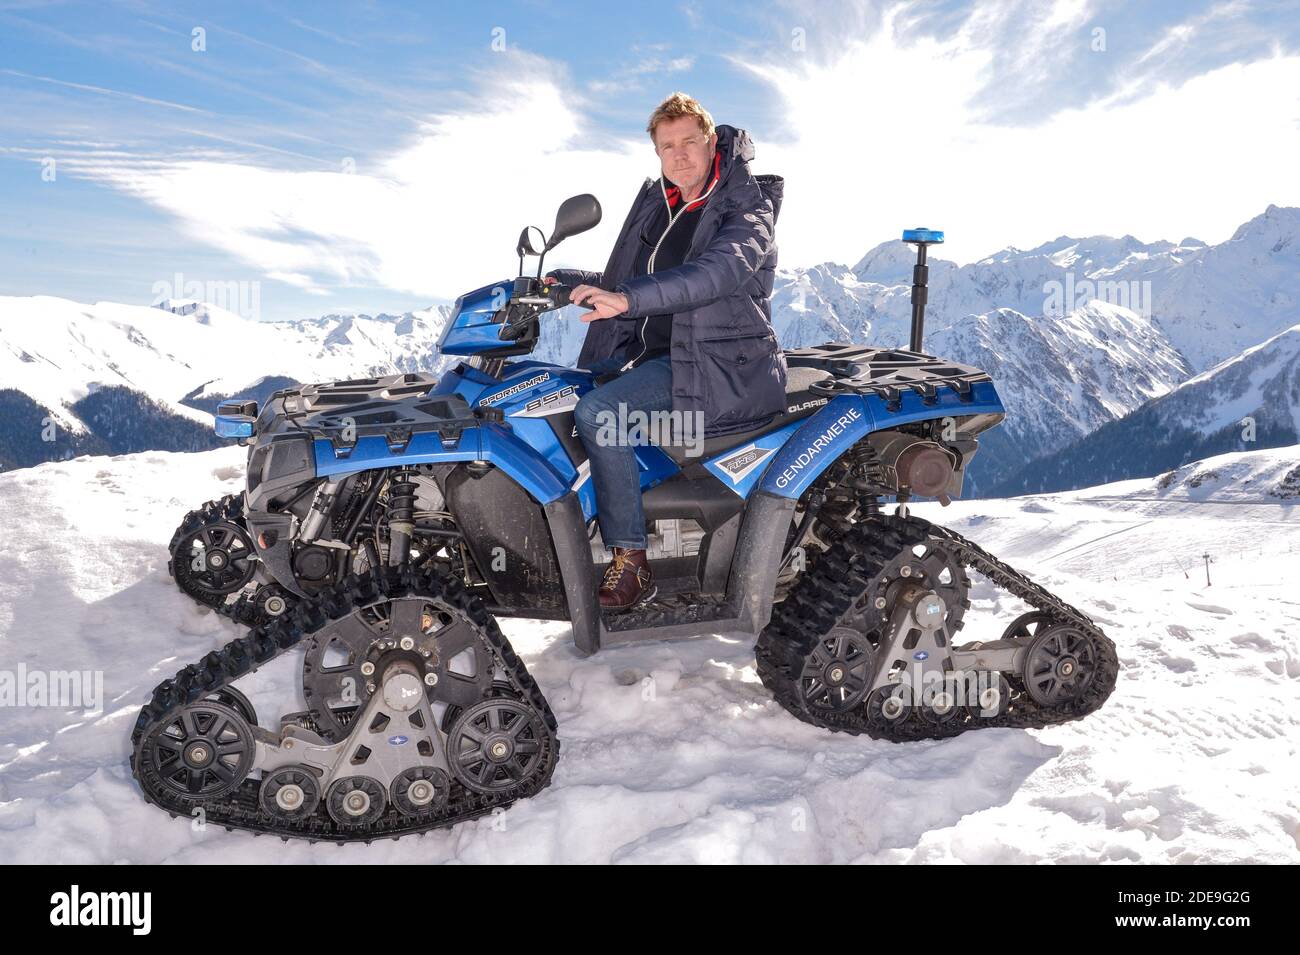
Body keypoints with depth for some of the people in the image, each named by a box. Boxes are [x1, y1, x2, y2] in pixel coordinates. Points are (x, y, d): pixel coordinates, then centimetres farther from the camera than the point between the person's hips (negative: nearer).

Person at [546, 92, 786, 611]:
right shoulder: (655, 204, 14)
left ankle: (631, 562, -21)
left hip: (717, 365, -8)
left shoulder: (746, 208, -9)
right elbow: (626, 284, 22)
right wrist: (566, 280, 5)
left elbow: (717, 271, -30)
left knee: (597, 411, -28)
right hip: (652, 353, 9)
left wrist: (628, 298, -42)